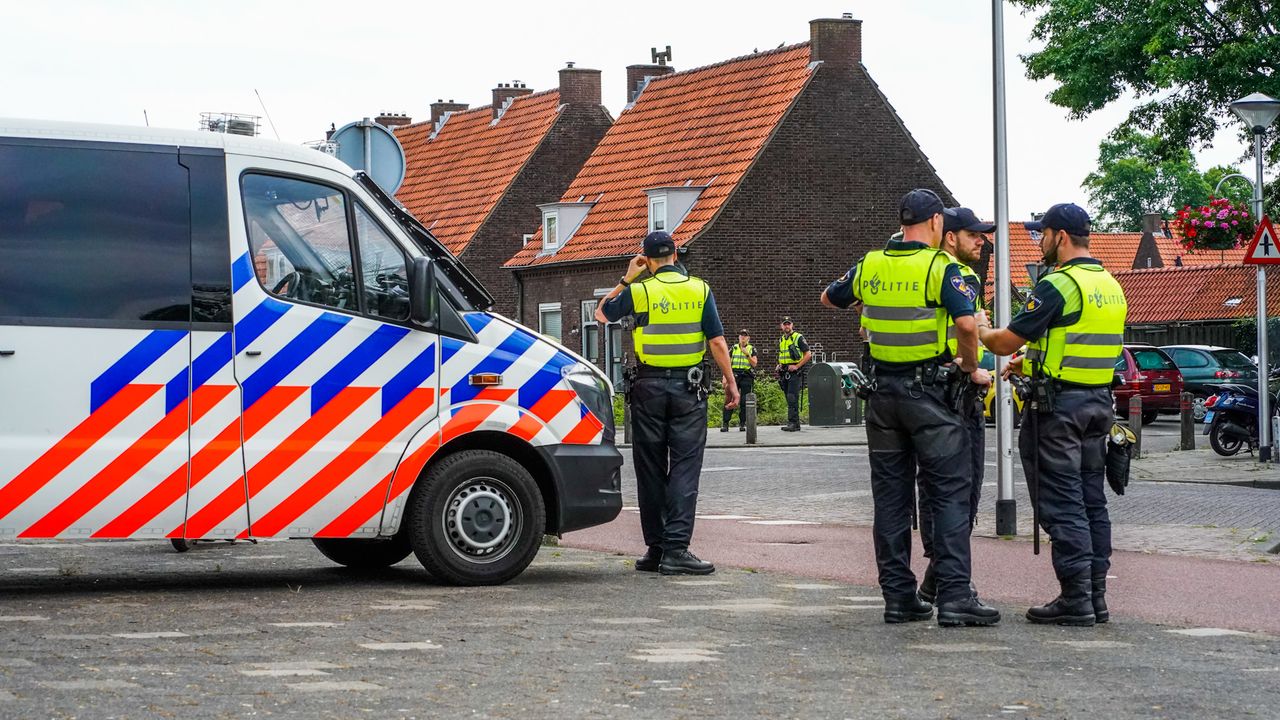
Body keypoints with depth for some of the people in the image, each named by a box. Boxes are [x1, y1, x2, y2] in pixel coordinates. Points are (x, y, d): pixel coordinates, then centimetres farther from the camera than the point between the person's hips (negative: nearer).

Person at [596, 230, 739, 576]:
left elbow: (602, 312, 15)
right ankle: (676, 549, -11)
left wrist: (626, 279, 18)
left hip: (649, 387, 0)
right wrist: (731, 383, 4)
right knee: (685, 467, -2)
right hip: (688, 387, 0)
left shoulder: (639, 291, -1)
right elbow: (717, 341, -2)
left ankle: (655, 549, 10)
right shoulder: (699, 289, 1)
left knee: (650, 469, 7)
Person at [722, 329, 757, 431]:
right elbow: (727, 363, 11)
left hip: (747, 377, 0)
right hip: (734, 376, 0)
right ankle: (725, 424, -7)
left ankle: (742, 424, 8)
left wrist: (747, 354, -13)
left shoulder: (752, 349, 10)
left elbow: (754, 363, -1)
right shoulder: (733, 349, 13)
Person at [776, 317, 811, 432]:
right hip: (784, 373, 7)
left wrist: (797, 366, -14)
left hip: (795, 372, -7)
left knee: (792, 398, -17)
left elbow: (808, 354, -7)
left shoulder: (798, 338, -4)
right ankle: (796, 424, 10)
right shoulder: (781, 340, 17)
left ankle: (792, 423, -21)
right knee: (789, 399, 7)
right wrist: (779, 365, 10)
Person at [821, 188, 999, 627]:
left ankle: (898, 596, 11)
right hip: (928, 392, -5)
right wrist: (971, 368, -7)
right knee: (949, 492, -2)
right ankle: (954, 597, -8)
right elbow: (967, 323, -23)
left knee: (890, 494, 9)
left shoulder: (869, 266, 6)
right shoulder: (940, 267, -10)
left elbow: (828, 299, 22)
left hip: (882, 391, 5)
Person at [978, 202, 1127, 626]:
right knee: (1092, 502, 11)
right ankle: (1096, 596, 14)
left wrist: (981, 329, 7)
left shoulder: (1058, 285, -15)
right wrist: (1031, 363, 25)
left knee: (1061, 504, -5)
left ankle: (1075, 599, -5)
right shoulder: (1111, 286, 14)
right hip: (1098, 402, 9)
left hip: (1058, 406, -9)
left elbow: (1005, 342, -14)